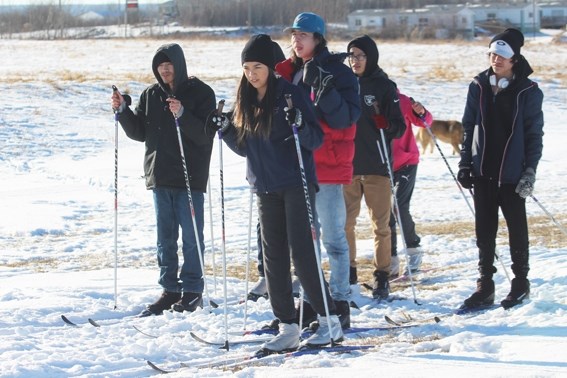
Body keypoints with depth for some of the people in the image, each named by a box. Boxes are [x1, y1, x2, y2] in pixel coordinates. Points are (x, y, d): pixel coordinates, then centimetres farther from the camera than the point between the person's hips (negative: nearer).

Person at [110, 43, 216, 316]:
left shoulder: (200, 93, -6)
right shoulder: (151, 95, 9)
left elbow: (205, 135, -14)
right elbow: (139, 132, 12)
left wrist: (182, 116, -28)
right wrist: (123, 111, -3)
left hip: (190, 176, -6)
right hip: (159, 176, 6)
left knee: (191, 235, -1)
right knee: (165, 237, 10)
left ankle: (192, 290, 6)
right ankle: (170, 289, 17)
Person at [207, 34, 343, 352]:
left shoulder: (290, 94, -8)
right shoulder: (246, 101, 10)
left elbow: (317, 140, -10)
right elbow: (245, 148, 16)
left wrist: (299, 126, -29)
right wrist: (226, 130, 0)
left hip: (296, 185, -6)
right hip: (267, 189, 6)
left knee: (302, 254, -10)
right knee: (274, 259, 4)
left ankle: (330, 321, -2)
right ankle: (288, 328, 8)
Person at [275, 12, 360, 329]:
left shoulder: (338, 73, -6)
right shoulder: (291, 72, 13)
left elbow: (345, 118, -17)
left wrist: (324, 89, -26)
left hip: (328, 165, -7)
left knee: (334, 237, -4)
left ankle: (340, 303, 1)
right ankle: (311, 302, 16)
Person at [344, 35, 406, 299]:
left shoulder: (384, 86, -1)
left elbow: (399, 127, -3)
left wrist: (386, 126, -24)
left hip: (376, 166, -3)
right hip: (346, 165, 3)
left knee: (380, 224, 1)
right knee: (344, 222, 6)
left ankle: (382, 276, 7)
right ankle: (347, 272, 18)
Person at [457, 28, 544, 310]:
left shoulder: (528, 91, -5)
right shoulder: (479, 86, 5)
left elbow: (534, 133, -3)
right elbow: (468, 126, 10)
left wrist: (530, 170, -9)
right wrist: (465, 163, 6)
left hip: (511, 173, -3)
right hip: (483, 171, 3)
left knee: (517, 228, 8)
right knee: (484, 230, 7)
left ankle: (521, 283, 20)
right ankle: (485, 286, 15)